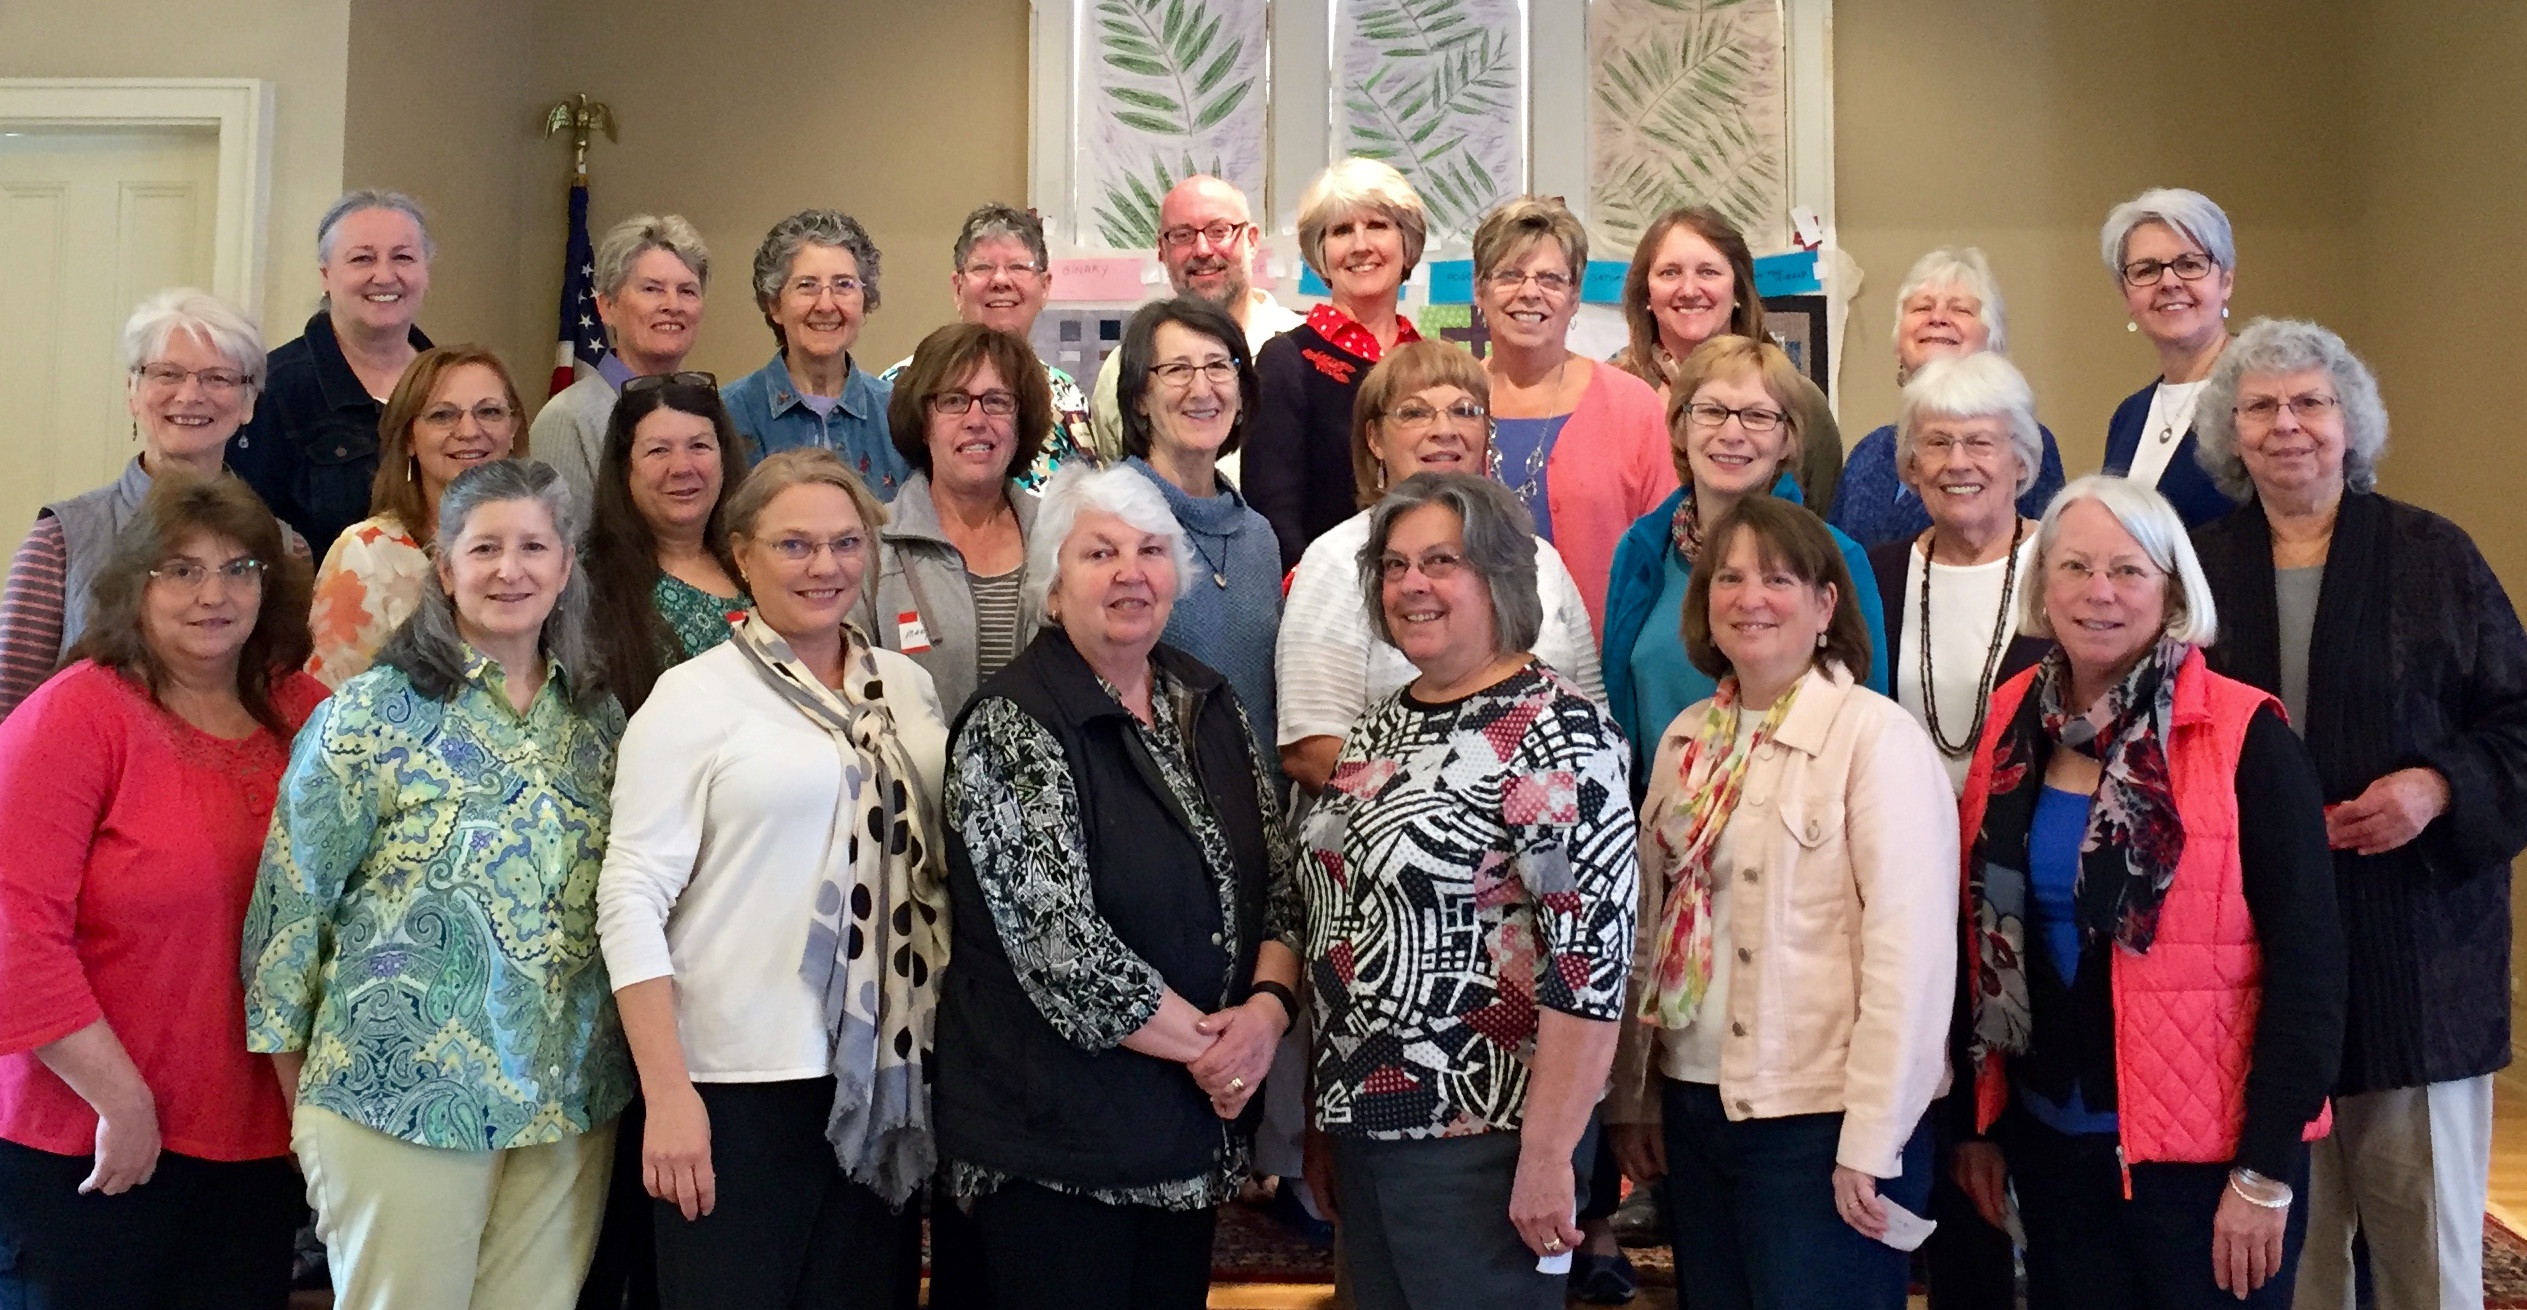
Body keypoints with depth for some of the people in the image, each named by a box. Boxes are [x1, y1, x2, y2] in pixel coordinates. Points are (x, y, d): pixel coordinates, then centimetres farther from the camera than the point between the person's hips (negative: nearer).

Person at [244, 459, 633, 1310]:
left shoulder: (599, 717, 7)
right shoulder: (372, 714, -6)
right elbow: (291, 905, -5)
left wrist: (624, 1075, 11)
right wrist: (304, 1103, -2)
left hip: (570, 1106, 4)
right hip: (404, 1097, -4)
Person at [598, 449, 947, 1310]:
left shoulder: (909, 688, 8)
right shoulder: (695, 695, -6)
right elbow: (631, 899, -10)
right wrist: (668, 1094, -16)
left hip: (890, 1080, 5)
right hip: (741, 1083, -5)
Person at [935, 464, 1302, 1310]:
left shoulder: (1210, 704, 6)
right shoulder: (1011, 730, -14)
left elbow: (1277, 878, 7)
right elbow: (1061, 940, -21)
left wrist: (1267, 1008, -11)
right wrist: (1205, 1042, -15)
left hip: (1202, 1122, 6)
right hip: (1057, 1140, -6)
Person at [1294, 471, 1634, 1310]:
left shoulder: (1556, 733, -15)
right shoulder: (1379, 728, 9)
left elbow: (1593, 955, -20)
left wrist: (1546, 1155, -21)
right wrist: (1325, 1118, 15)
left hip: (1482, 1140, -7)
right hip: (1366, 1127, 7)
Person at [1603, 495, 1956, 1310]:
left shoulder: (1876, 736, -12)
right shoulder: (1686, 740, 8)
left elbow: (1910, 950, -17)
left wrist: (1871, 1142, -18)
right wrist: (1631, 1094, 12)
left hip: (1821, 1119, -6)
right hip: (1695, 1106, 6)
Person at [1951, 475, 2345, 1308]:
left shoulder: (2243, 738, -13)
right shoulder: (2016, 724, 1)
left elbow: (2306, 961, -13)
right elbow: (1984, 938, 7)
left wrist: (2268, 1169, -14)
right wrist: (1980, 1121, 7)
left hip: (2205, 1149, -4)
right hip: (2051, 1139, 4)